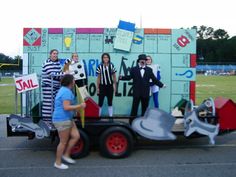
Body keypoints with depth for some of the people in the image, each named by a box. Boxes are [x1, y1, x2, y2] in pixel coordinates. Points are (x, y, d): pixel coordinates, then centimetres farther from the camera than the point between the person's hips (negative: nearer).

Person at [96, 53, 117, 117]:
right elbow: (98, 78, 1)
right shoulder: (100, 67, -3)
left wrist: (115, 86, 4)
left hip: (110, 86, 1)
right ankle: (98, 116, 11)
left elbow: (114, 77, 5)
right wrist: (97, 88, 1)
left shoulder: (111, 66, -1)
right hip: (102, 86, -1)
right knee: (100, 102, 1)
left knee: (110, 102, 10)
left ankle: (111, 116, 19)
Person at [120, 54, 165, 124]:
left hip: (145, 93, 2)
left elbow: (154, 79, 9)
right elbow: (129, 77, 1)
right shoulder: (134, 69, 6)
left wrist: (161, 85, 4)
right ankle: (131, 122, 9)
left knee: (145, 108, 10)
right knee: (134, 108, 1)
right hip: (136, 93, -2)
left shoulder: (149, 70, 9)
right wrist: (122, 77, -14)